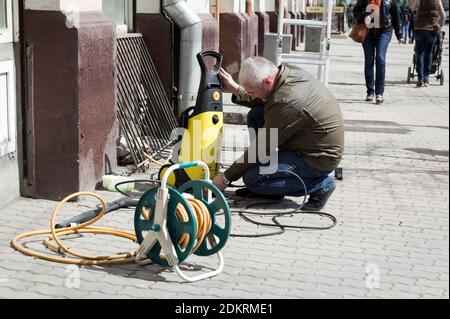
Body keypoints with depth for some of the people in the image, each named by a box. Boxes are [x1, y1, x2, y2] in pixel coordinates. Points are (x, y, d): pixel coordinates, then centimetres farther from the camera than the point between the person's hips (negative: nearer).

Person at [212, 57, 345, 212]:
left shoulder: (287, 102, -31)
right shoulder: (290, 72, -4)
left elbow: (261, 147, -22)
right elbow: (263, 101, 17)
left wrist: (226, 178, -12)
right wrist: (236, 89, 5)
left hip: (319, 158, -10)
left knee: (252, 178, -15)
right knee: (256, 114, 5)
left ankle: (320, 184, -5)